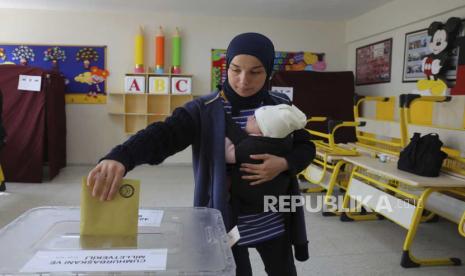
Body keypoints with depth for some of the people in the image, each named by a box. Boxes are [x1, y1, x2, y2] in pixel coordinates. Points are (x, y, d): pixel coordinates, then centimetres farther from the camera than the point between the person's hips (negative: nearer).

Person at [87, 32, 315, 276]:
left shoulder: (281, 106, -3)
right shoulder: (205, 110, -13)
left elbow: (306, 147, 6)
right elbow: (163, 134, -26)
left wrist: (284, 163, -17)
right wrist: (119, 158, -46)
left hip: (272, 221, 4)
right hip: (226, 221, -3)